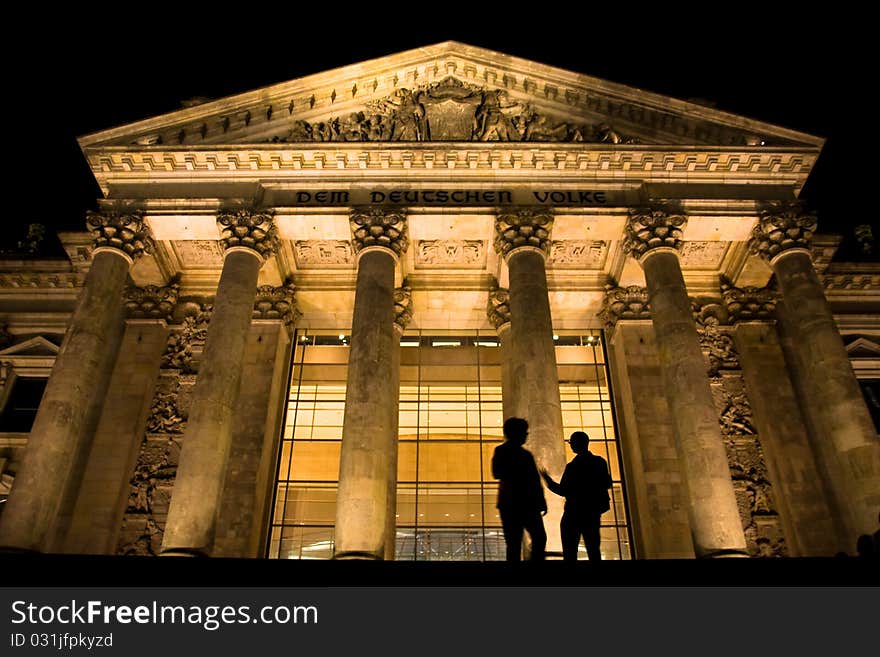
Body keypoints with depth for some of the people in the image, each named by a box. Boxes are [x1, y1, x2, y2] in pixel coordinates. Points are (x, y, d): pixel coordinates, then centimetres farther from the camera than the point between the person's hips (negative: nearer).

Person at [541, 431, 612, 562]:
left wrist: (547, 479, -2)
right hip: (594, 512, 5)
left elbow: (562, 491, -15)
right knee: (593, 549, 13)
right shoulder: (600, 462, -1)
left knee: (570, 551, 2)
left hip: (575, 513, -5)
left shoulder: (573, 466, -17)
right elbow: (607, 484, 9)